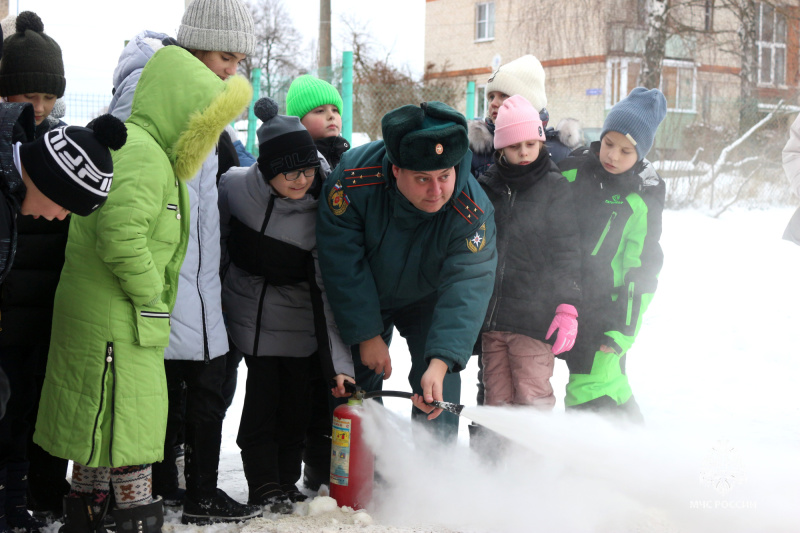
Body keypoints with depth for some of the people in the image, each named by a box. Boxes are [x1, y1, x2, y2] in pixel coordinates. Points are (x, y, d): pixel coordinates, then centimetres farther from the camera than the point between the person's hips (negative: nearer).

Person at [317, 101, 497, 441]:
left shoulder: (473, 212, -35)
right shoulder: (353, 179, -35)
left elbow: (466, 288, -40)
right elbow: (342, 264, -26)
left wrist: (440, 363, -52)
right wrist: (367, 334, -24)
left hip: (427, 300, 0)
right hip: (362, 298, 1)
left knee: (438, 390, -11)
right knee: (356, 387, 8)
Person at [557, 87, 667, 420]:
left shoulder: (645, 196, -5)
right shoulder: (571, 169, 2)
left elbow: (642, 270, -3)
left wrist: (625, 330, -8)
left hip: (603, 307, -4)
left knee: (595, 387, -14)